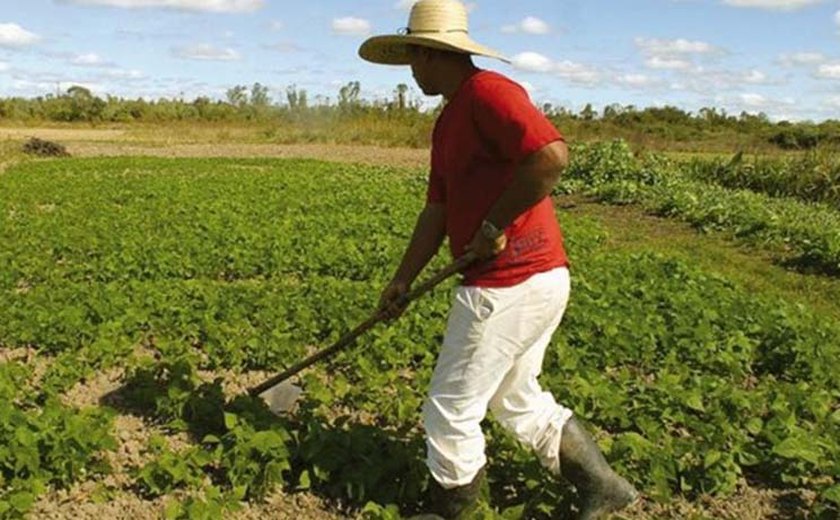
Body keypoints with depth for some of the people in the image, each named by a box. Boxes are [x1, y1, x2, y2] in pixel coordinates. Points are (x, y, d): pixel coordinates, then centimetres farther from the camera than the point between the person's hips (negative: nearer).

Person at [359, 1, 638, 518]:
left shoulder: (487, 91, -13)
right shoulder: (448, 120, 17)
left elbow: (552, 155, -28)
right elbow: (437, 210, 18)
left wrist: (492, 227, -19)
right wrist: (402, 281, 18)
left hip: (510, 285, -10)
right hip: (537, 280, 10)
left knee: (451, 411, 5)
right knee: (516, 399, 24)